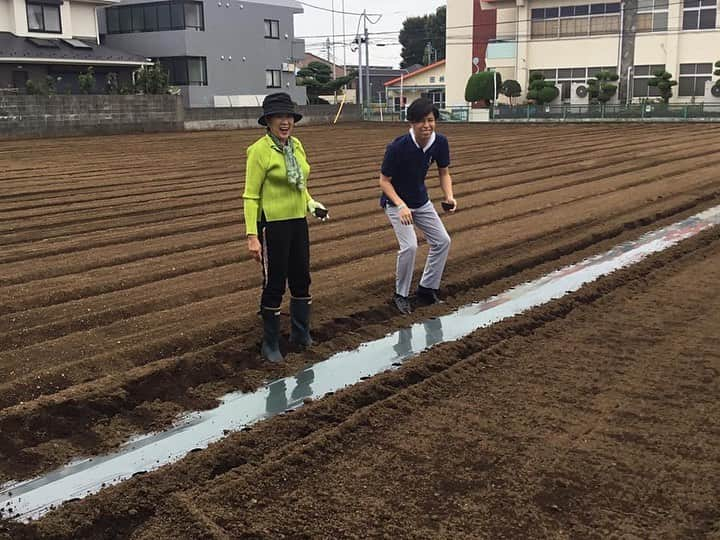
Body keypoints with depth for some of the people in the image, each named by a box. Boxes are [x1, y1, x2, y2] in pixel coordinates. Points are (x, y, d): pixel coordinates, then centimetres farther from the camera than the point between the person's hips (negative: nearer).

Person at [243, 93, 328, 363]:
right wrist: (252, 235, -19)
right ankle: (270, 343, 21)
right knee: (274, 285, 4)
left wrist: (310, 202, 2)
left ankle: (300, 332, 36)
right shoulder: (259, 150, -14)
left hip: (298, 222, 7)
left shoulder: (296, 145, 6)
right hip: (273, 226, -7)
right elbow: (251, 196, -14)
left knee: (301, 279, 16)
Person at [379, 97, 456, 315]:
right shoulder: (398, 147, -29)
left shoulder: (440, 142, -15)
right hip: (396, 202, -6)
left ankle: (426, 289, 21)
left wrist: (449, 197, -18)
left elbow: (444, 173, 0)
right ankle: (401, 295, 1)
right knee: (410, 245, -20)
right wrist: (401, 205, -33)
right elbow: (384, 180, -20)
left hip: (421, 201, 6)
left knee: (442, 241, 5)